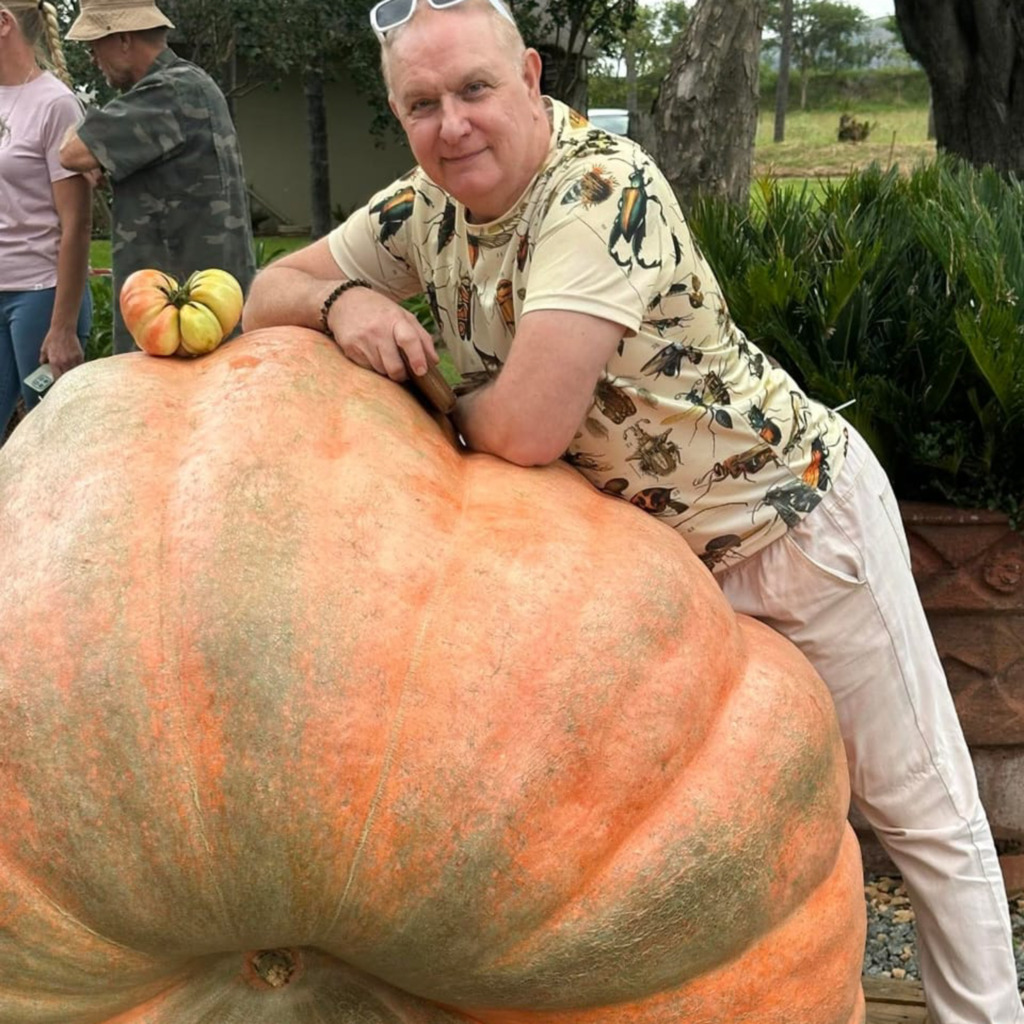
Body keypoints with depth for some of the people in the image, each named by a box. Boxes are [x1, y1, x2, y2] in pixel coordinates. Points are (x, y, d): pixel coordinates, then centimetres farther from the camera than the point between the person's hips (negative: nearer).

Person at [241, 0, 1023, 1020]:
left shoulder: (605, 188, -28)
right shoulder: (425, 208, -5)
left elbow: (525, 429, -37)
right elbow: (268, 292, 1)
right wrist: (341, 300, -22)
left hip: (791, 510, -6)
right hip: (649, 547, 7)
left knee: (922, 810, 8)